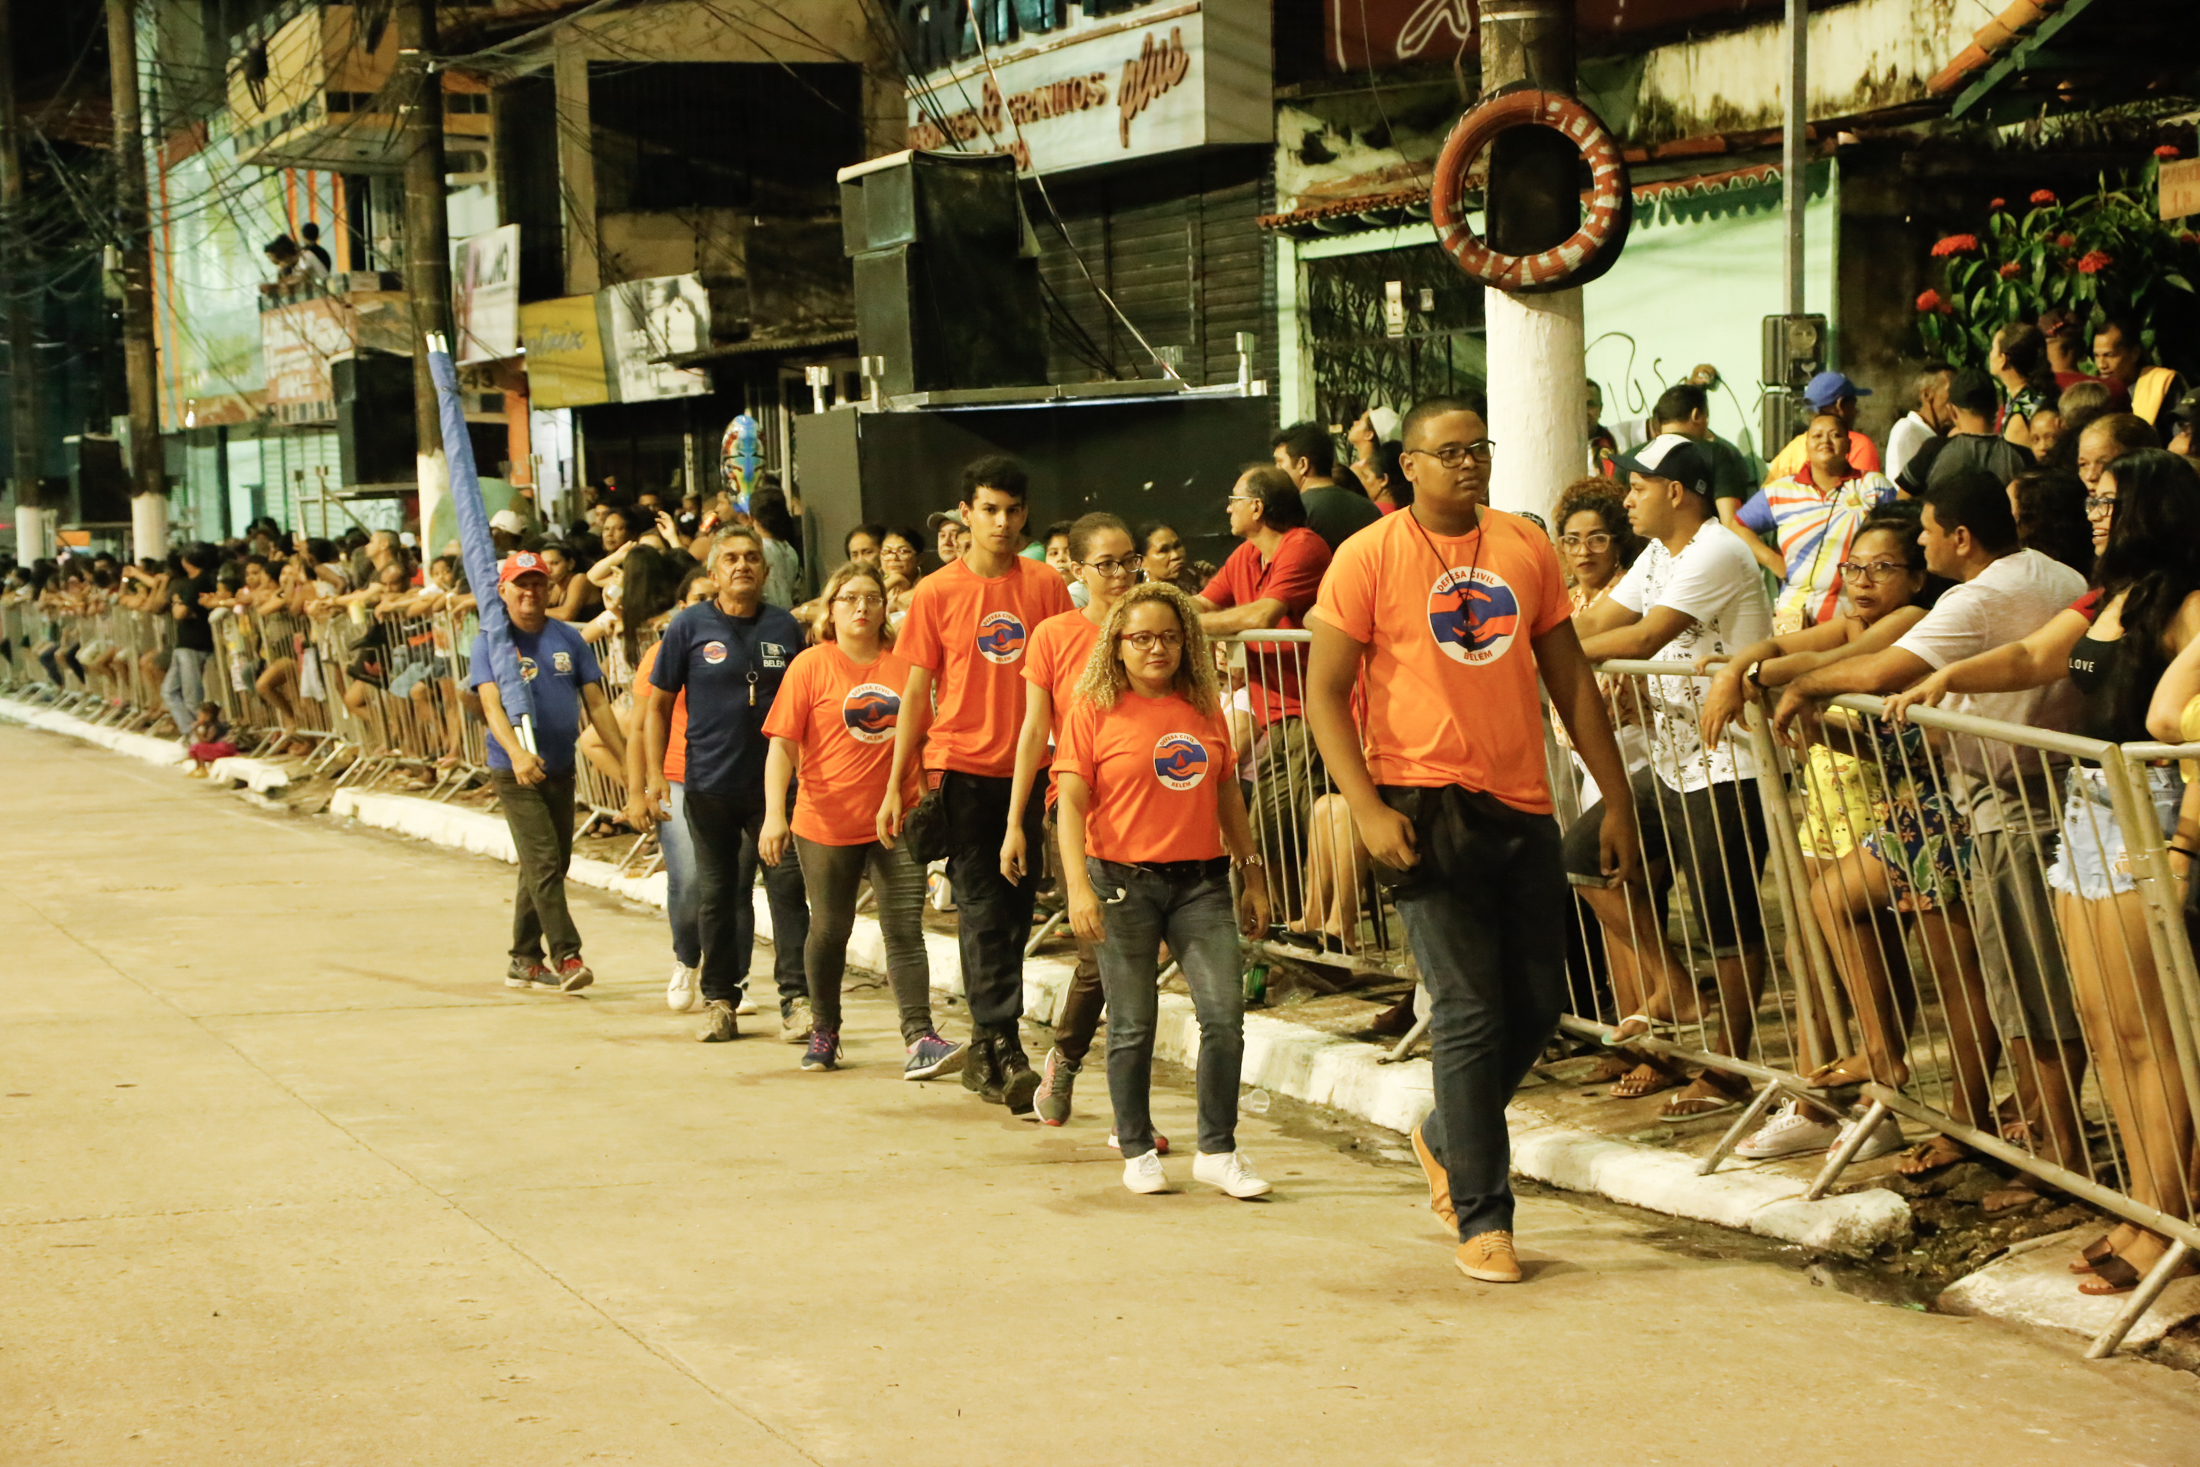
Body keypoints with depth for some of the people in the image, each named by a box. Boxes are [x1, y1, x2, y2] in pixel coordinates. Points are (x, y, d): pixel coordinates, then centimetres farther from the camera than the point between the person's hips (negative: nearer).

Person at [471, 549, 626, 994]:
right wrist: (516, 752, -37)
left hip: (561, 769, 5)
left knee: (552, 866, 11)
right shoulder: (489, 642, -6)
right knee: (544, 862, -14)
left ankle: (524, 960, 22)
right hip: (515, 772, -5)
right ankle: (566, 957, -15)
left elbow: (596, 703, 7)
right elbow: (492, 704, -19)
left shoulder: (569, 640, 7)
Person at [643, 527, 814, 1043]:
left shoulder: (785, 627, 5)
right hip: (710, 785, 0)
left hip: (774, 783, 0)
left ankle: (797, 999, -5)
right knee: (716, 894, 8)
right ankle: (719, 999, 18)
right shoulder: (690, 626, 1)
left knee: (787, 886, -7)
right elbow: (659, 705, 4)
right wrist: (655, 774, -4)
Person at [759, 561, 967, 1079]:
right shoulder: (811, 666, -3)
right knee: (830, 930, 10)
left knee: (905, 929, -6)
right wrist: (775, 814, -18)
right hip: (828, 824, -1)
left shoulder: (904, 665, 4)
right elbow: (782, 746, -7)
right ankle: (824, 1031, 28)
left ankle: (919, 1037, -11)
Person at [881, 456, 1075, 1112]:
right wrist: (895, 785, 2)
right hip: (961, 763, -2)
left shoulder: (1046, 587, 3)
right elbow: (917, 691, 4)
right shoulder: (936, 593, 0)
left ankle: (986, 1055, 18)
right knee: (982, 909, -7)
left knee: (1014, 911, 7)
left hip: (1028, 767, 2)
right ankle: (1002, 1049, -9)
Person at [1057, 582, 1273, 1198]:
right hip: (1125, 883, -3)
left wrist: (1253, 878, 17)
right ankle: (1137, 1151, 18)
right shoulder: (1093, 710, -1)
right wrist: (1078, 886, -16)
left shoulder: (1205, 710, 11)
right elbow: (1072, 803, -6)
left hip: (1201, 881, 3)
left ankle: (1217, 1150, 5)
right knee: (1133, 1025, 3)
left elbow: (1227, 797, 17)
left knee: (1225, 1014, -6)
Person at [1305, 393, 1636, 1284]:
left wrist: (1615, 797, 12)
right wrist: (1367, 808, -16)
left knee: (1537, 1007, 10)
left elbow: (1569, 679, 15)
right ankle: (1482, 1219, 3)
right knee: (1470, 1014, -6)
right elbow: (1325, 694, -5)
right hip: (1426, 807, -5)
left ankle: (1445, 1138, 35)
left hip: (1523, 806, 5)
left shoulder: (1526, 548, 9)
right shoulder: (1368, 559, -4)